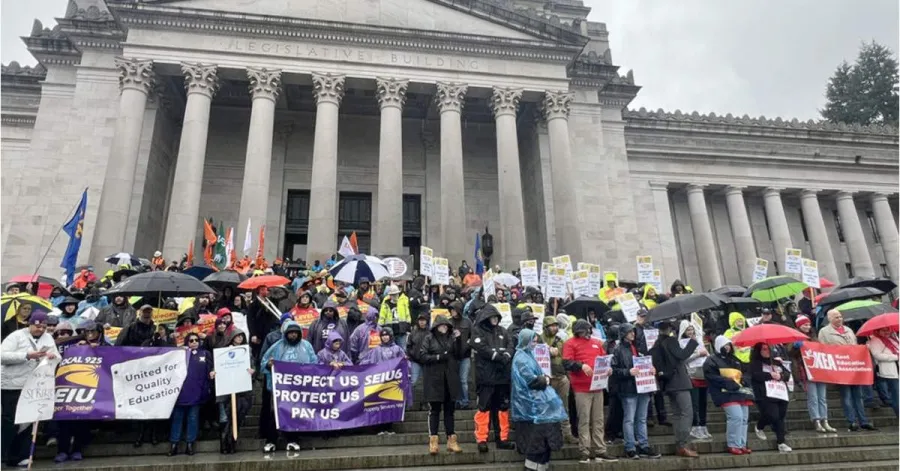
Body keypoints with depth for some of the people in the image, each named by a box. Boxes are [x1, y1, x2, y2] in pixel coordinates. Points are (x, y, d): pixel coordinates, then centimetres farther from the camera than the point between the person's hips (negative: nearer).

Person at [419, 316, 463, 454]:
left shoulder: (451, 337, 10)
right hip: (434, 379, -3)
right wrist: (438, 357, -15)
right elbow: (422, 356, -6)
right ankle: (433, 441, 4)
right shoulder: (429, 338, 1)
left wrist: (458, 340, -8)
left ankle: (451, 440, 12)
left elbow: (459, 354, 4)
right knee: (434, 410, 0)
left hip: (450, 379, 3)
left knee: (450, 409, 7)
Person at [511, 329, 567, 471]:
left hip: (535, 398, 9)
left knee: (539, 432, 10)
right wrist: (544, 380, -6)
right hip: (530, 401, -9)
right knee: (536, 433, -5)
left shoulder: (528, 355, 15)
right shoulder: (521, 358, -15)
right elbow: (531, 380, -21)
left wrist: (544, 378, 0)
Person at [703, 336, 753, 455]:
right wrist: (730, 383, -19)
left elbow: (745, 374, 29)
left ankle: (742, 444, 15)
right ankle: (733, 445, -9)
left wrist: (744, 379, 3)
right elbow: (712, 377, -12)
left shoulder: (735, 360, 25)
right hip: (727, 393, -8)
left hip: (741, 392, 8)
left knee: (744, 418, 6)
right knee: (736, 417, -19)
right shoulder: (711, 361, -1)